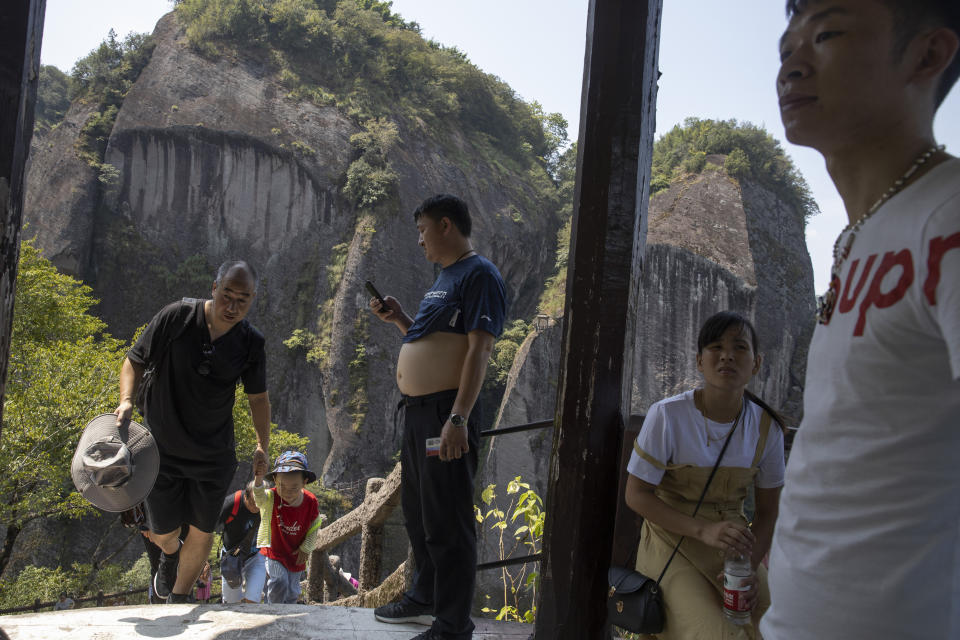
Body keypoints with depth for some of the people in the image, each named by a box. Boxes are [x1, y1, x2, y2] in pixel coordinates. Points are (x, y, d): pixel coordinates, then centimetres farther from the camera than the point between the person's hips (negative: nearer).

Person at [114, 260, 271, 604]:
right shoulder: (175, 317, -15)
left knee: (202, 532, 8)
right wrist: (126, 400, -22)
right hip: (162, 446, -1)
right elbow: (135, 361, -4)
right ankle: (170, 554, 49)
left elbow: (258, 397, 6)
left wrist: (262, 446, -2)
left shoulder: (251, 343, -7)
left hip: (214, 454, 1)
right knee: (162, 532, 9)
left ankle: (178, 601, 33)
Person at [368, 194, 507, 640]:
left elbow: (479, 350, -20)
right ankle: (425, 598, 36)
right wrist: (398, 319, 12)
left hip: (445, 416, -10)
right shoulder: (444, 279, 18)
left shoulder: (480, 275, -12)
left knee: (445, 525, -4)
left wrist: (457, 419, -27)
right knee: (418, 514, 21)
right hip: (417, 413, 10)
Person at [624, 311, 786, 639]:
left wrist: (750, 568, -15)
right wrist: (703, 530, -25)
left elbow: (766, 512, 4)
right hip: (675, 544, -4)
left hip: (733, 546, 4)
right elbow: (636, 495, -12)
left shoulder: (765, 427, -3)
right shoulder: (668, 415, -16)